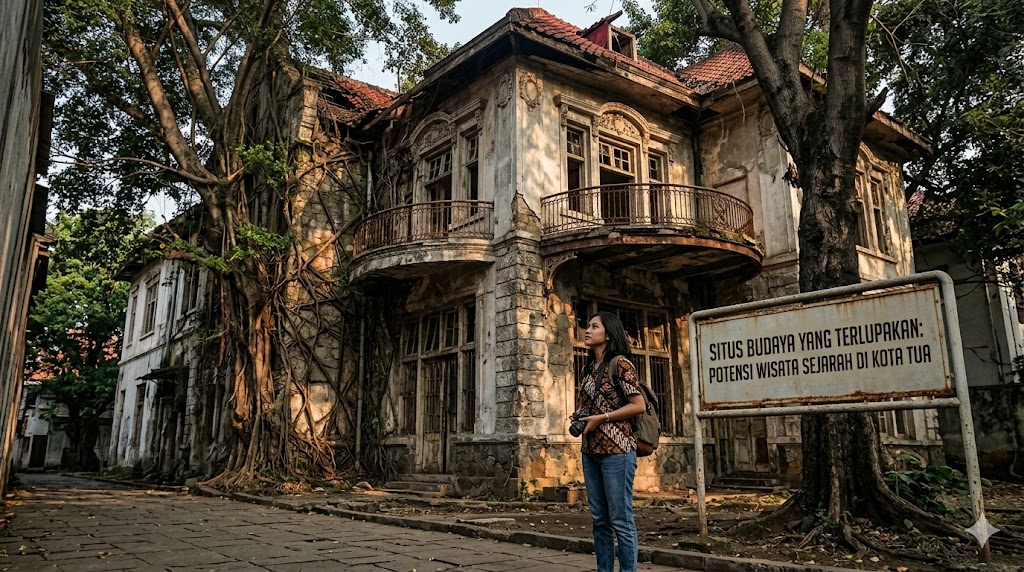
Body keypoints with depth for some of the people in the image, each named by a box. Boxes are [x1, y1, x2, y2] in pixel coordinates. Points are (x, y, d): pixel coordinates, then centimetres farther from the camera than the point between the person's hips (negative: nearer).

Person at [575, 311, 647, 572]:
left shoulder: (620, 363, -8)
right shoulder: (590, 367, 14)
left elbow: (638, 405, -12)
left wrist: (601, 418, -14)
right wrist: (579, 418, 4)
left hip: (616, 450, -8)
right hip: (591, 450, 8)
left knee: (620, 520, -3)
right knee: (599, 520, 11)